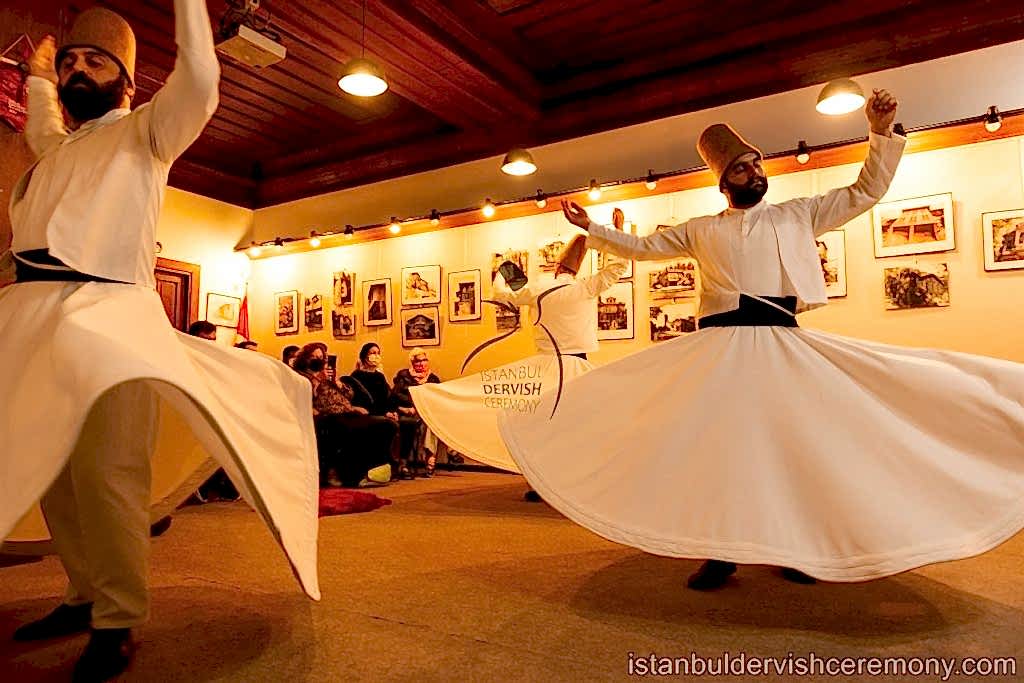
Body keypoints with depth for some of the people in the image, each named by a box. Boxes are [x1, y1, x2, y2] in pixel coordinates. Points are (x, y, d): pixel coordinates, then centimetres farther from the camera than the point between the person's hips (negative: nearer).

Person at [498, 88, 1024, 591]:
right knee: (719, 439, -2)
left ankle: (794, 545, 16)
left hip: (782, 343, 1)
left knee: (793, 439, 0)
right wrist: (592, 228, 14)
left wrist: (881, 134, 6)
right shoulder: (700, 231, 16)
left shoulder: (798, 215, 17)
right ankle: (722, 550, 9)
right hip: (721, 344, 0)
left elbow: (867, 191, 18)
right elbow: (642, 247, 19)